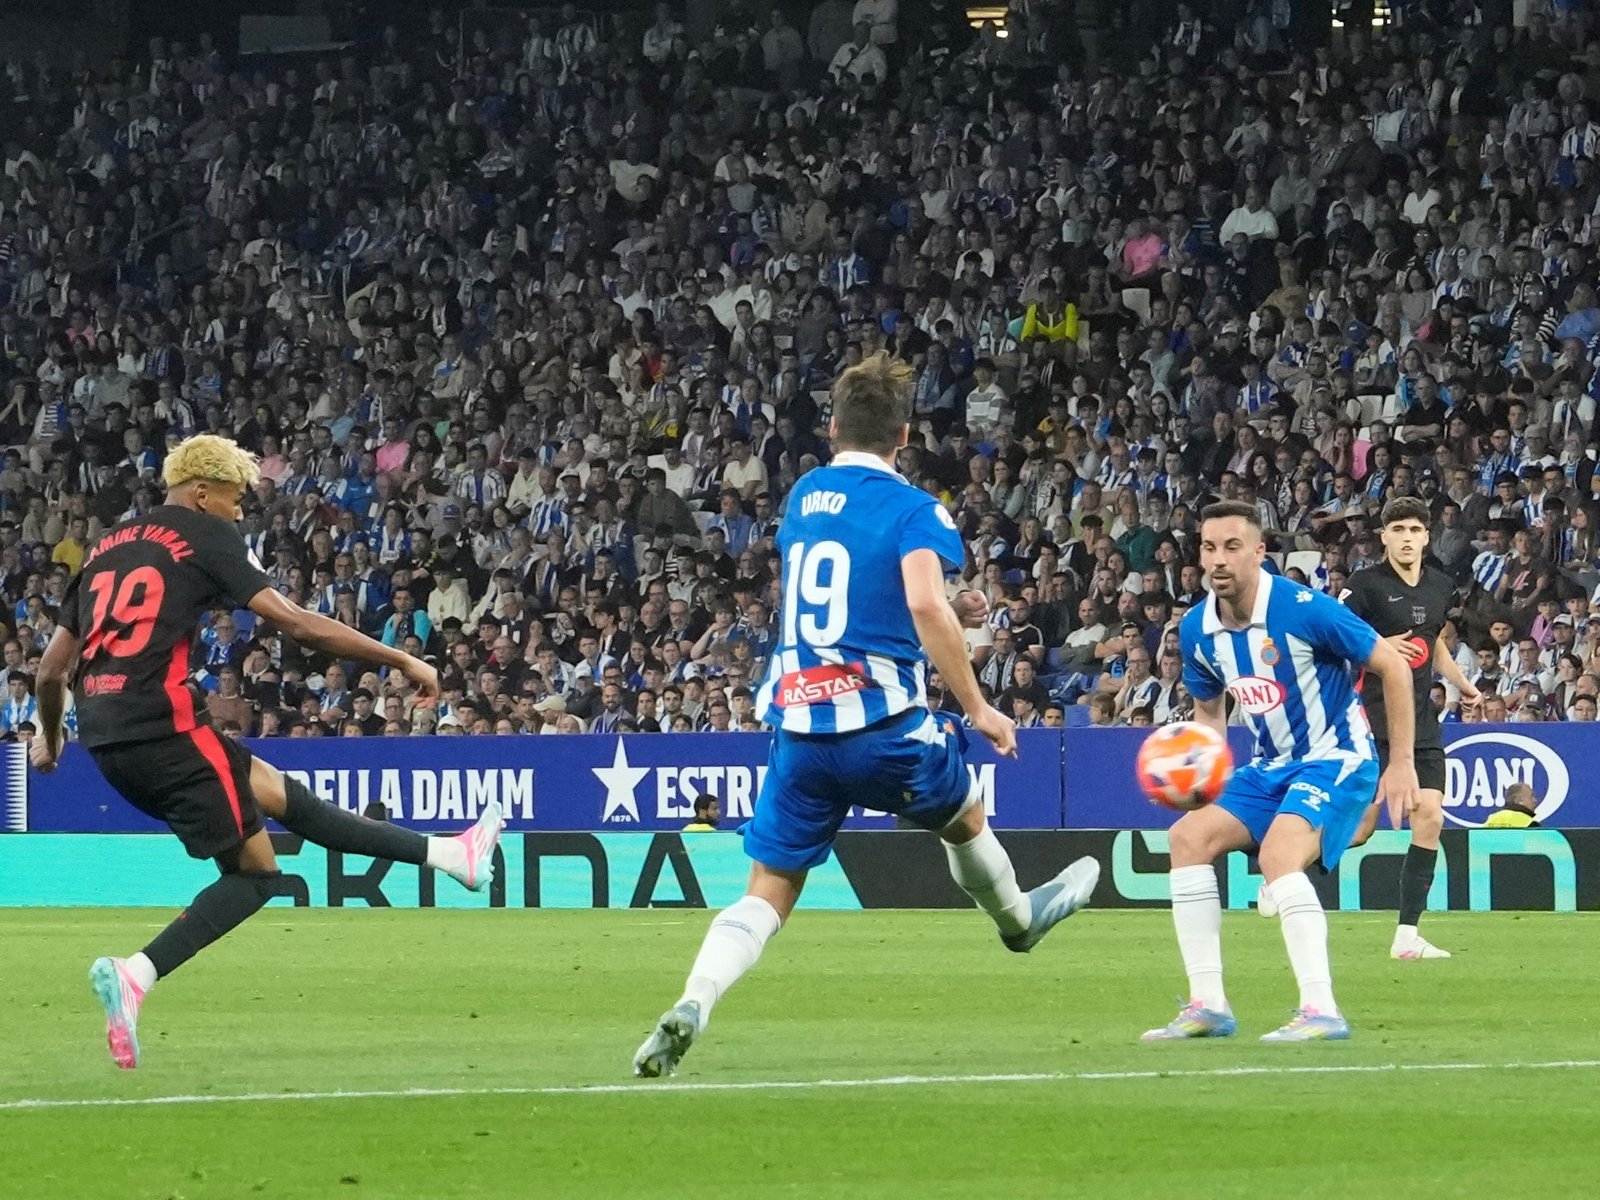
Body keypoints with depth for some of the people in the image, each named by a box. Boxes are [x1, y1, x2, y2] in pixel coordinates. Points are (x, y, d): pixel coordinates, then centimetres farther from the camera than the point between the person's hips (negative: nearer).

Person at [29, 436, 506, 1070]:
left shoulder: (107, 547, 21)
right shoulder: (204, 537, 1)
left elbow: (52, 666, 23)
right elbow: (299, 624, -6)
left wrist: (50, 736, 41)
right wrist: (402, 661, 0)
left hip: (105, 735, 8)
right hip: (163, 724, -8)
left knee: (277, 792, 18)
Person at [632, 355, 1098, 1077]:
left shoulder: (802, 498, 14)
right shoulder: (911, 509, -6)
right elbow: (924, 605, -22)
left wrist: (949, 615, 31)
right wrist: (975, 707, -14)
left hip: (796, 721, 4)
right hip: (881, 721, -4)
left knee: (768, 890, 3)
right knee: (964, 817, 28)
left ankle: (690, 1009, -19)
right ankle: (1017, 919, 53)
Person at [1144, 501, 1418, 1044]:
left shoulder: (1303, 611, -22)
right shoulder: (1197, 630, -2)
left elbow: (1393, 667, -14)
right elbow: (1209, 709, 17)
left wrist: (1401, 763, -13)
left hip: (1335, 759, -7)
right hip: (1270, 766, 7)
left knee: (1278, 854, -30)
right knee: (1190, 836, -7)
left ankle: (1321, 1010, -30)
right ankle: (1208, 1006, -4)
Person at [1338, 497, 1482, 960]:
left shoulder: (1441, 586, 12)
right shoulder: (1365, 584, -8)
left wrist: (1463, 684, 18)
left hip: (1421, 720, 6)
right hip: (1373, 719, -6)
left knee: (1430, 816, -5)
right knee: (1359, 827, -11)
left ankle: (1407, 934, 0)